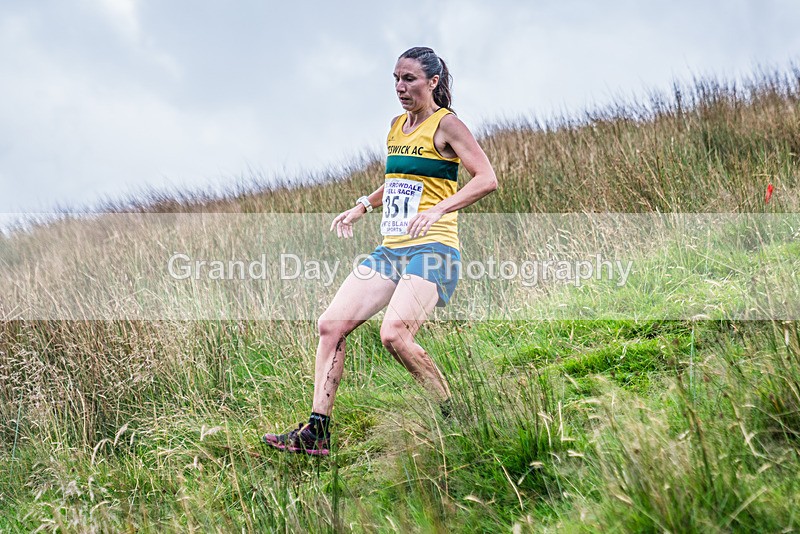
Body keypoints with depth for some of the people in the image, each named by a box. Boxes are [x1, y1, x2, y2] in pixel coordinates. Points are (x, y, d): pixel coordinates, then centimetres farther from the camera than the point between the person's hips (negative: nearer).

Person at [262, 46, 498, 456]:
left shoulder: (445, 125, -6)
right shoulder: (397, 126, 17)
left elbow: (486, 179, -17)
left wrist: (437, 210, -28)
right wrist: (363, 206, 22)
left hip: (432, 251, -8)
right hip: (390, 250, 8)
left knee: (394, 334, -27)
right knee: (331, 324, -3)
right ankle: (316, 432, 0)